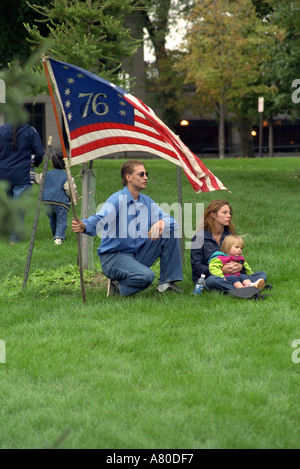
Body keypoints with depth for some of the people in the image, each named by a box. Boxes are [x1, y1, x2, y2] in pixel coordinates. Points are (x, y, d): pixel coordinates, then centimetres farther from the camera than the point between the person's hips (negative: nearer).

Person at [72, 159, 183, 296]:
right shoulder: (117, 200, -14)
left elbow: (172, 221, 7)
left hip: (137, 255, 7)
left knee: (170, 230, -4)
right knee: (146, 275, -34)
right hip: (113, 257, -7)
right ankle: (118, 287, -4)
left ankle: (167, 282, 1)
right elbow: (100, 219, -32)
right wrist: (84, 226, -56)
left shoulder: (147, 202, 8)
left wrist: (161, 223, -19)